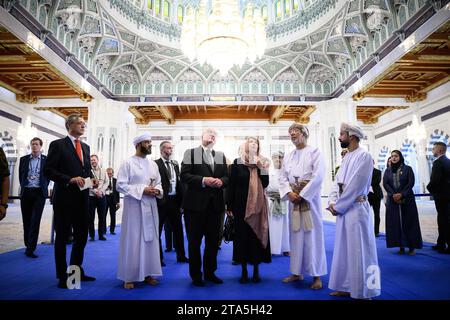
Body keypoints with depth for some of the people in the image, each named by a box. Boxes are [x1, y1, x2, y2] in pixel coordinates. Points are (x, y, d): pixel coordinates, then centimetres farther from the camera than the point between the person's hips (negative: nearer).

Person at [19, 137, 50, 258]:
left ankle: (31, 248, -7)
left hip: (39, 193, -3)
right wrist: (24, 187, 11)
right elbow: (21, 176, 15)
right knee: (26, 220, 7)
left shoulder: (46, 160, 4)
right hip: (26, 192, 3)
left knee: (35, 220, -8)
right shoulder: (23, 159, 10)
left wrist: (44, 187, 5)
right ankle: (27, 245, 18)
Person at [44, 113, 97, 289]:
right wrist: (70, 179, -21)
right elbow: (48, 170, -11)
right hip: (64, 198, -6)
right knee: (62, 237, 7)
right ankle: (62, 276, 19)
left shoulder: (86, 147, 14)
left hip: (82, 199, 6)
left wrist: (91, 179, 0)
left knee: (82, 236, 13)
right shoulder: (58, 144, -4)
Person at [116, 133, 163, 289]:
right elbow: (120, 185, -11)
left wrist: (157, 190, -8)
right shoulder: (127, 163, -5)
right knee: (132, 241, 1)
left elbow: (159, 183, 14)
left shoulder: (153, 164, 11)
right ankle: (129, 276, 13)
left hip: (150, 207, 5)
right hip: (134, 207, -5)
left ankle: (148, 273, 22)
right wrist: (142, 190, -17)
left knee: (150, 239, 9)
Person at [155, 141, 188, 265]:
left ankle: (181, 255, 27)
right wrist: (159, 197, -16)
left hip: (174, 200, 6)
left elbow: (179, 182, 11)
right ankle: (159, 257, 21)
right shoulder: (156, 164, -7)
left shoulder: (175, 164, 12)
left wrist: (180, 199, 6)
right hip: (162, 201, -6)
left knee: (178, 229, 13)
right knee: (158, 230, 8)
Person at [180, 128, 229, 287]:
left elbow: (226, 176, 10)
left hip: (215, 203, 4)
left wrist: (221, 181, -12)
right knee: (195, 240, 6)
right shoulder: (190, 153, 1)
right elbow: (184, 175, -8)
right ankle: (196, 275, 21)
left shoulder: (221, 155, 14)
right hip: (196, 203, -4)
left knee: (213, 240, 13)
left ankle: (210, 272, 29)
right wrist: (203, 180, -19)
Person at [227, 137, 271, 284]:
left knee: (257, 234, 6)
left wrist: (263, 168, -13)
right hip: (241, 204, -1)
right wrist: (229, 206, -4)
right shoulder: (237, 162, 0)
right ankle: (244, 271, 17)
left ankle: (256, 270, 19)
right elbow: (231, 185, -1)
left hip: (258, 204, 2)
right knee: (242, 235, 4)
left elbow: (265, 184, 1)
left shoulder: (262, 162, 6)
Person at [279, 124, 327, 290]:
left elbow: (318, 176, -11)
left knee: (312, 236, -2)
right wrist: (289, 193, -9)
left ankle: (317, 275, 8)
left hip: (310, 198, -5)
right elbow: (283, 178, 9)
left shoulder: (314, 152, -1)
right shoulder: (288, 157, 15)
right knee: (296, 235, 8)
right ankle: (297, 272, 18)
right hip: (294, 199, 5)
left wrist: (302, 194, -14)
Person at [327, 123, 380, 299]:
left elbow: (356, 185, -17)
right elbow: (337, 181, 13)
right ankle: (346, 287, 25)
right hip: (343, 209, 8)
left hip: (356, 208, -8)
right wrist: (332, 202, -1)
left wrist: (338, 206, -13)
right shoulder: (347, 157, 15)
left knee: (358, 251, 1)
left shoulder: (364, 155, -11)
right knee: (344, 250, 13)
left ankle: (362, 291, 15)